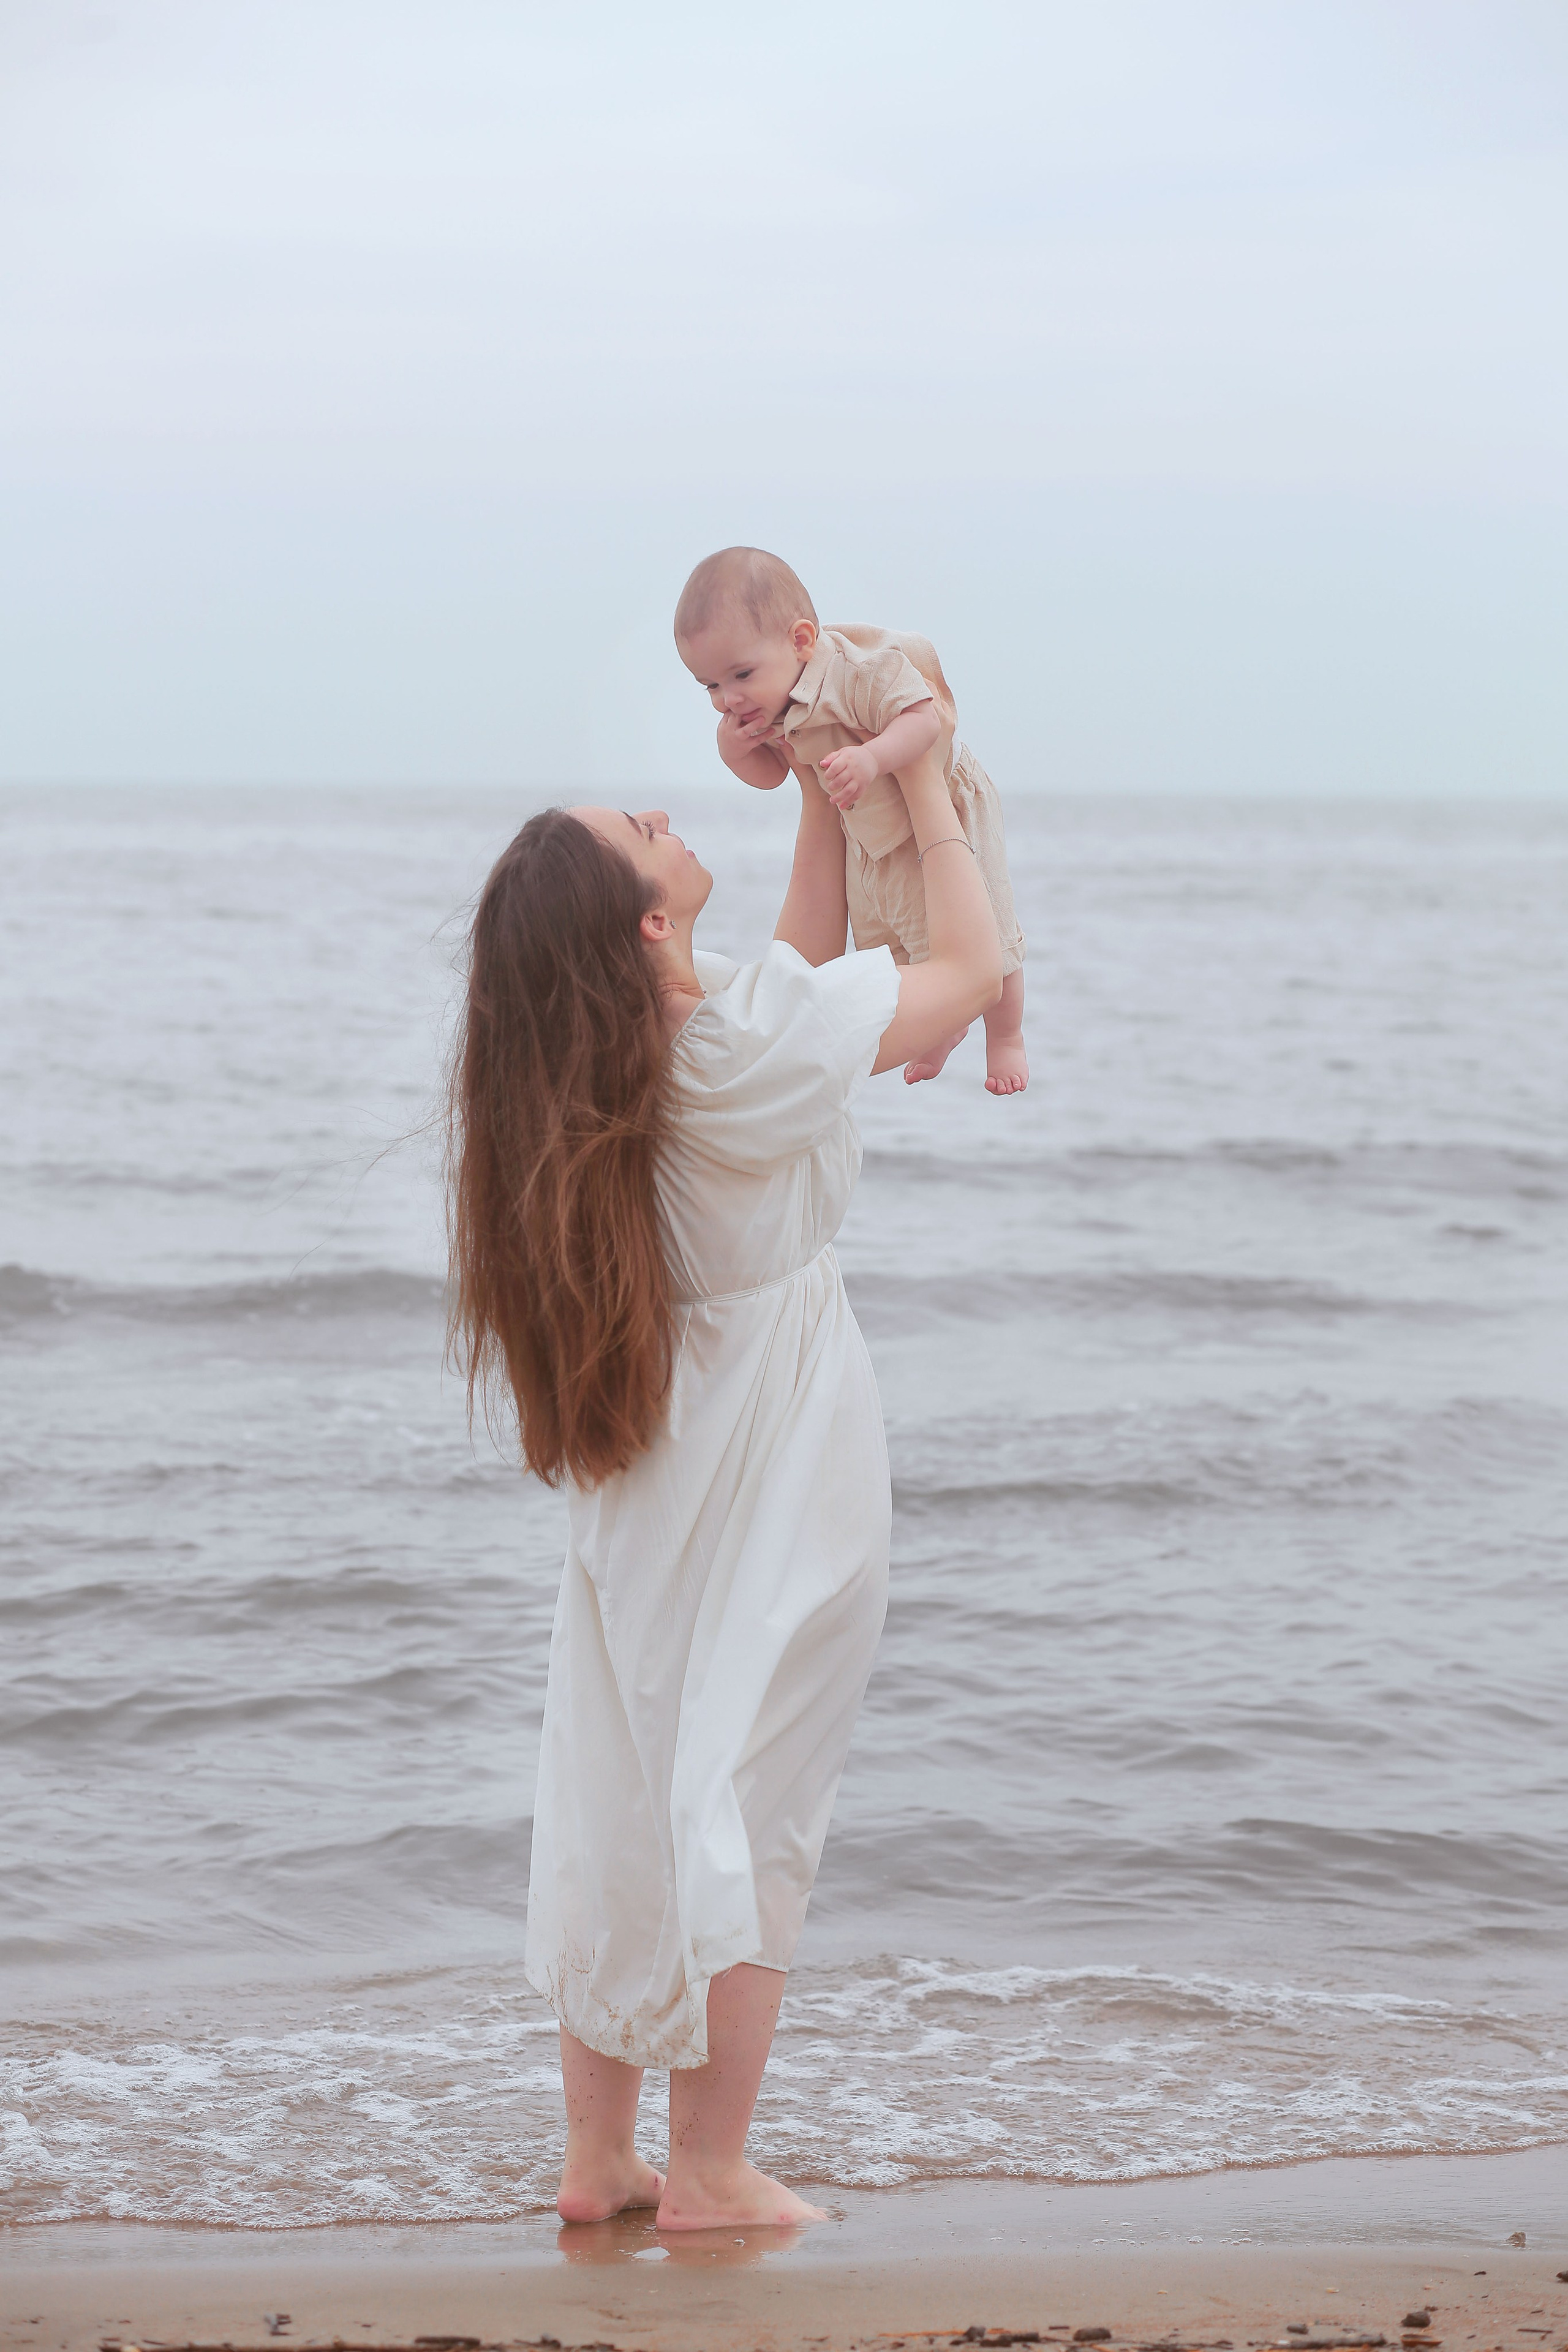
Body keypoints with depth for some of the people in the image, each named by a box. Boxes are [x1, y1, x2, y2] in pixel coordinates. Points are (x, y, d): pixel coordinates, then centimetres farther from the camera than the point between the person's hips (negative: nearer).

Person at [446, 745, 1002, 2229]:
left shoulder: (561, 1068, -3)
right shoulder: (746, 1044, -24)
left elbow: (799, 978, 13)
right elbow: (974, 962, -11)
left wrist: (827, 791, 12)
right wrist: (916, 776, -2)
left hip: (638, 1491, 7)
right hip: (776, 1489, -6)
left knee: (618, 1800, 13)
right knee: (748, 1802, 4)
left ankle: (595, 2158, 20)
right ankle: (708, 2173, 11)